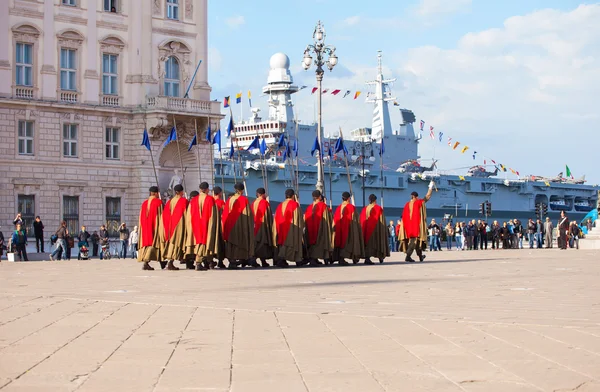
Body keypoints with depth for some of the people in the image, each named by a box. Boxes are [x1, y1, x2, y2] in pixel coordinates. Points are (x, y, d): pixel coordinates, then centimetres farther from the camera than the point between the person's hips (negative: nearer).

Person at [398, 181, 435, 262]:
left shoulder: (407, 205, 5)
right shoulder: (419, 202, -6)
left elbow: (404, 217, 5)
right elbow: (427, 197, 5)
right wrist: (431, 187, 18)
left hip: (409, 225, 6)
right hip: (417, 225, -6)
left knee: (416, 240, 17)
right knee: (415, 240, -7)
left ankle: (420, 256, 26)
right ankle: (408, 256, -21)